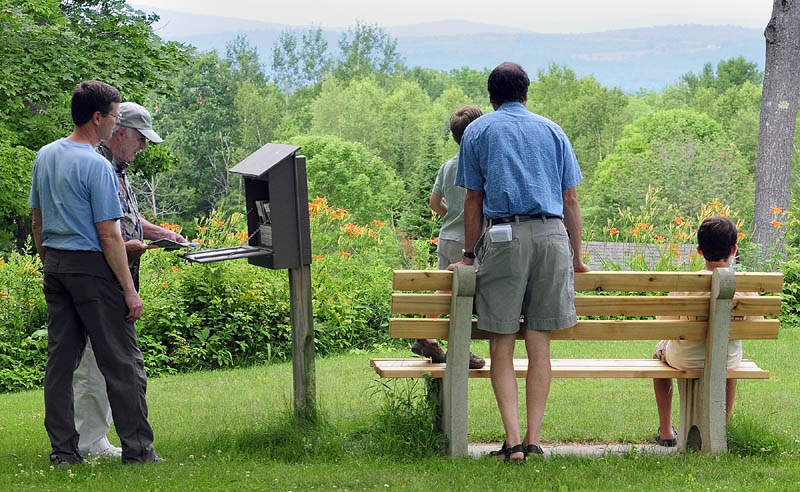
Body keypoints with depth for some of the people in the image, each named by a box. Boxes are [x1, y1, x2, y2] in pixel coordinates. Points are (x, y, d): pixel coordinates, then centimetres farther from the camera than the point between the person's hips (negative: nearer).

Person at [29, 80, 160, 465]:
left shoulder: (45, 156, 9)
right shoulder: (96, 166, -16)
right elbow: (108, 235, -17)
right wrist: (129, 290, -14)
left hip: (54, 266, 8)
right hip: (91, 267, -8)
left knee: (60, 359, 9)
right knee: (122, 362, -2)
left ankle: (63, 450, 11)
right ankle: (136, 448, 0)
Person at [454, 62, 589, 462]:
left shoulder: (478, 131, 13)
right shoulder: (551, 130, 18)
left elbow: (473, 198, 9)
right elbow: (570, 199, 16)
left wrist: (469, 254, 16)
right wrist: (577, 256, 22)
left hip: (504, 235, -2)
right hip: (552, 234, 2)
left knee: (502, 343, 1)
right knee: (539, 343, 6)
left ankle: (513, 440, -8)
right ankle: (533, 438, 3)